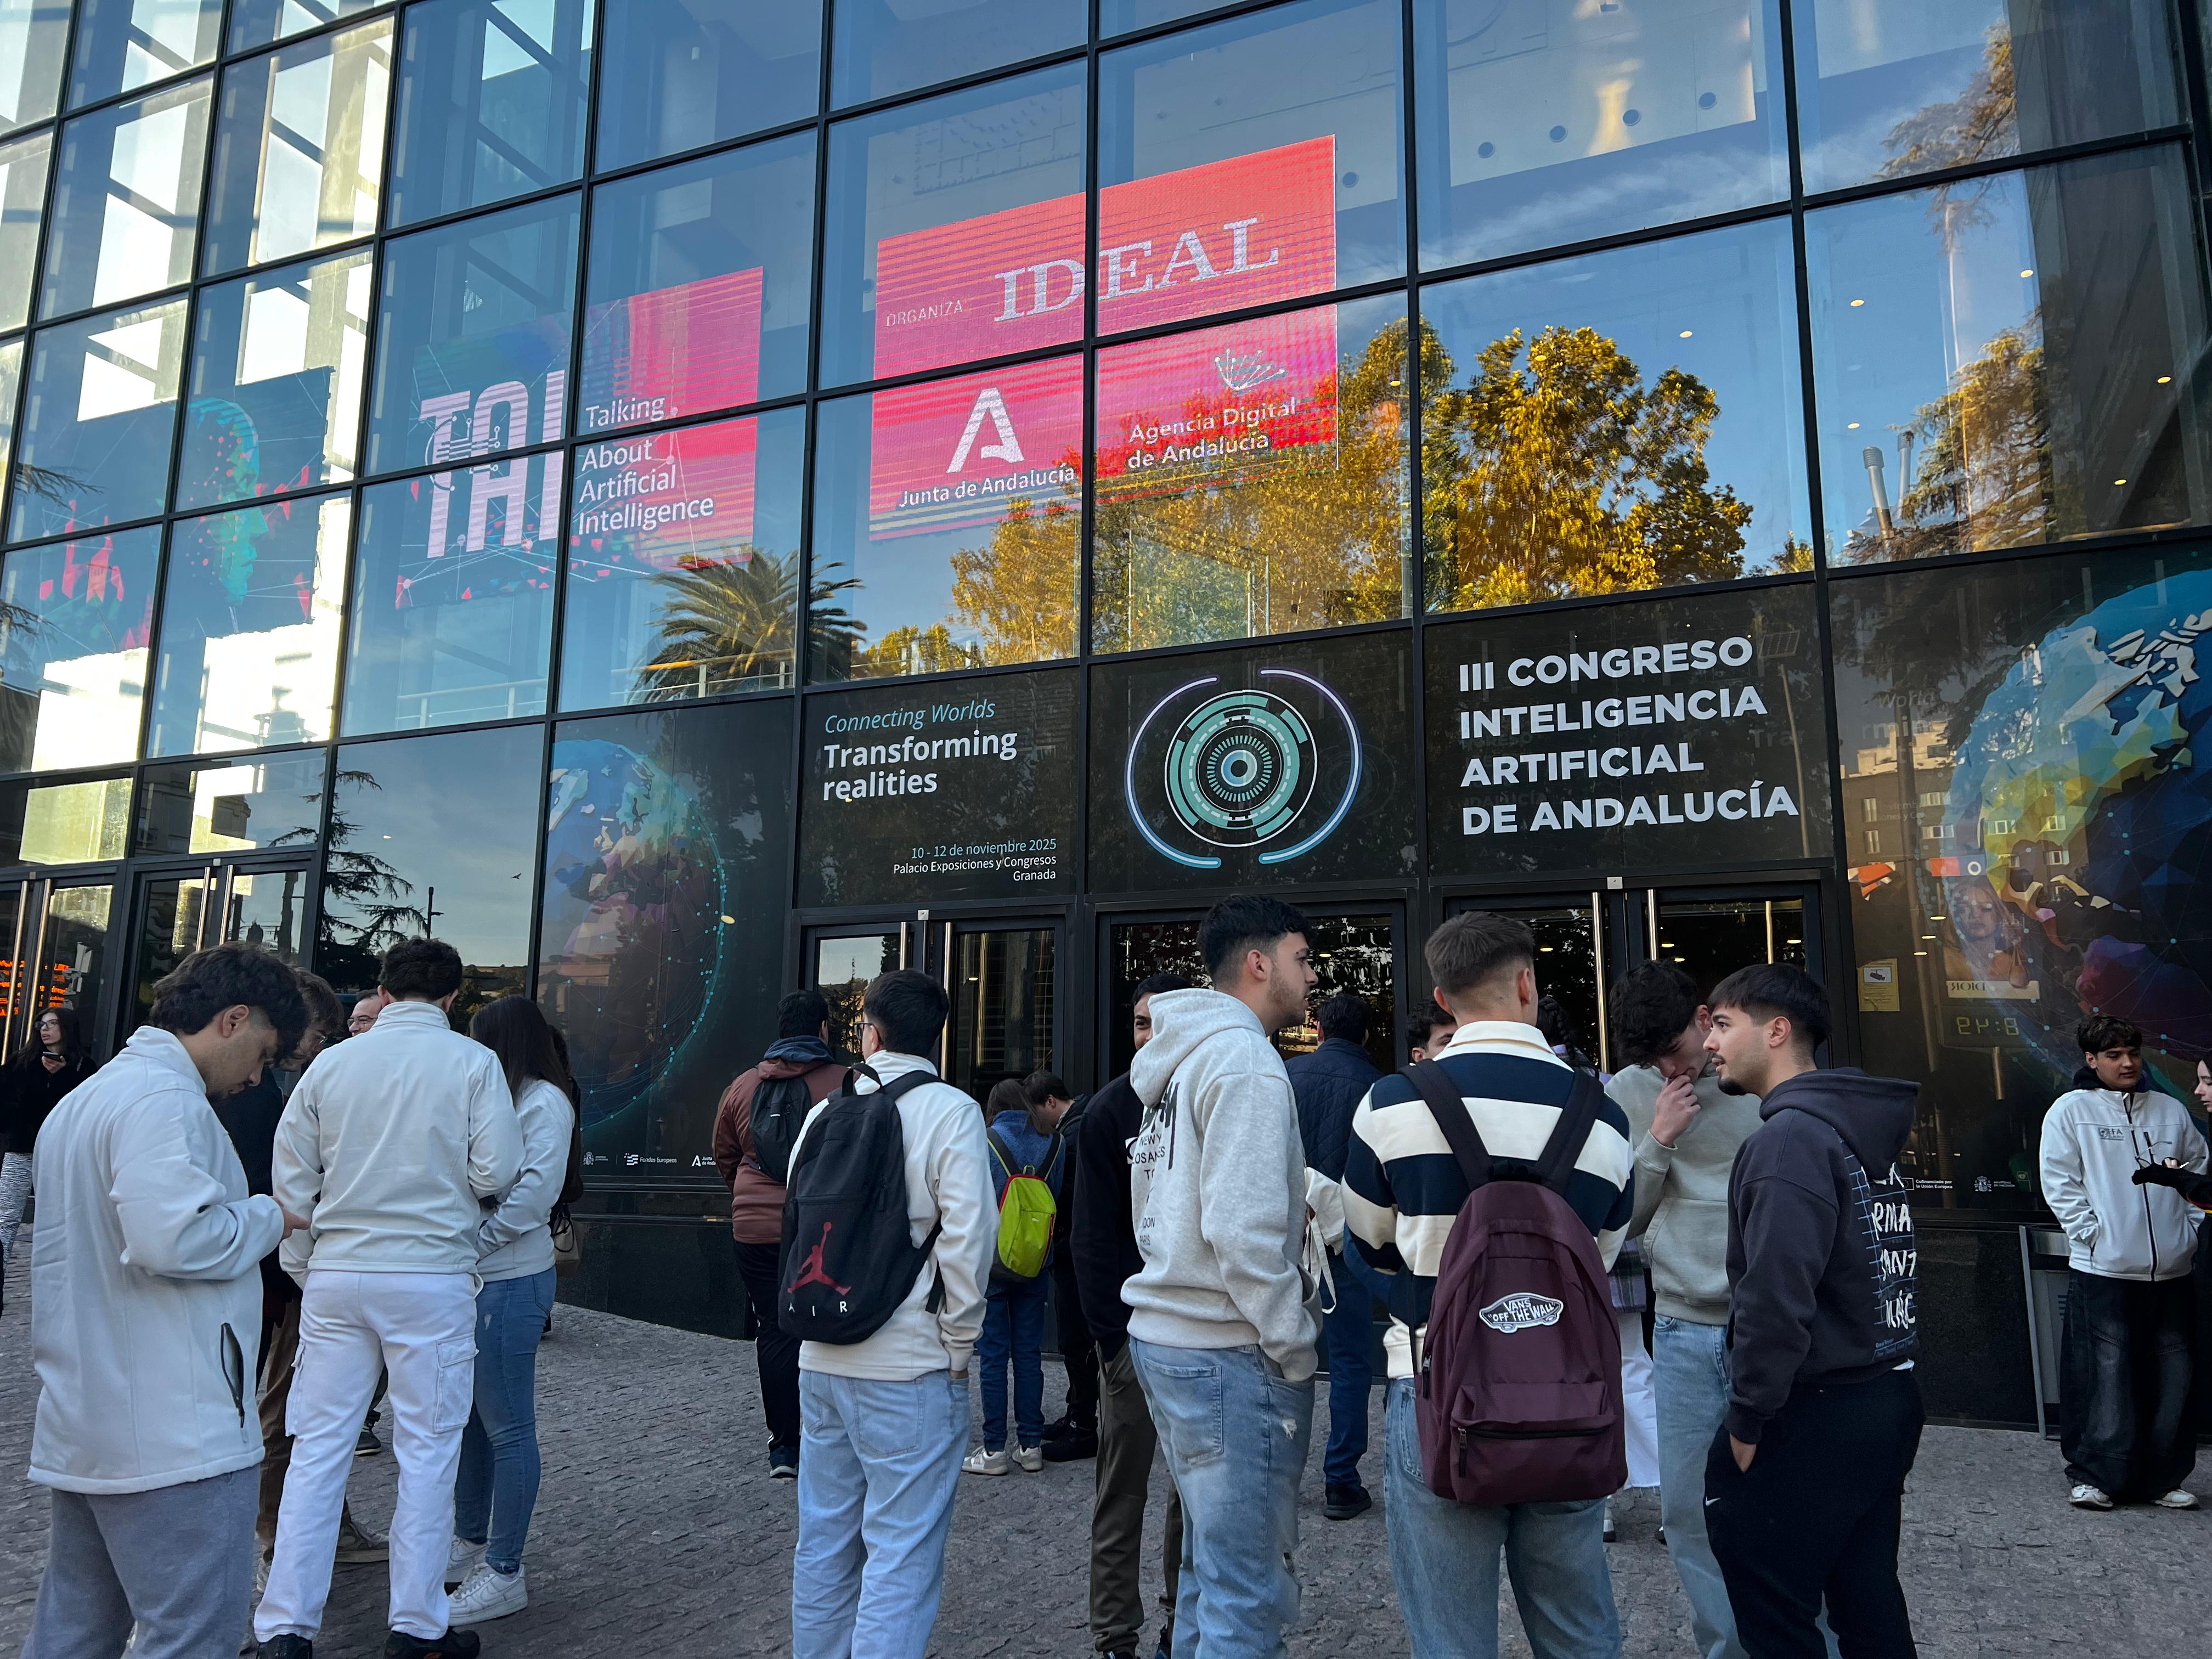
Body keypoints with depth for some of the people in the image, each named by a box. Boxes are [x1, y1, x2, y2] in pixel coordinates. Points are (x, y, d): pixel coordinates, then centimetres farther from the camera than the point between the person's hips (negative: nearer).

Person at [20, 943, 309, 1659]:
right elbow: (173, 1237, -27)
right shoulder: (165, 1099, -17)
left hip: (81, 1424, 11)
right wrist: (268, 1217, -12)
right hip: (174, 1430, -11)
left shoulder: (82, 1100, 18)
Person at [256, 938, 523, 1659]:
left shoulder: (332, 1062, 3)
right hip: (433, 1276, -3)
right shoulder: (474, 1063, -6)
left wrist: (306, 1272, 17)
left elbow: (292, 1179, 6)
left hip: (337, 1275, 3)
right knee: (428, 1450, 7)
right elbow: (496, 1173, -10)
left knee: (318, 1447, 10)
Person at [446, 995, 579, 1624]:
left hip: (510, 1280, -9)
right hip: (475, 1276, 9)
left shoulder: (544, 1101, -10)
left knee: (506, 1426, -2)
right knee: (468, 1415, 18)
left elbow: (534, 1192, -19)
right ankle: (471, 1543, 32)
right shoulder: (501, 1096, 19)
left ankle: (504, 1574, 6)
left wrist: (471, 1242, -15)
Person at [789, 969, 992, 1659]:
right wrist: (960, 1344, -4)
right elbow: (966, 1239, -16)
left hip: (822, 1361, 6)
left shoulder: (825, 1111, 3)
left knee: (824, 1542, 18)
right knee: (902, 1556, 2)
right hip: (910, 1369, -5)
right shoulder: (951, 1112, -11)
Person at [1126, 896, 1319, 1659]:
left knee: (1211, 1562, 21)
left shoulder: (1178, 1063, 15)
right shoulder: (1244, 1060, -15)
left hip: (1164, 1334, 10)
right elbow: (1245, 1230, -22)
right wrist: (1296, 1349, -13)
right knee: (1248, 1594, -1)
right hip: (1231, 1354, -10)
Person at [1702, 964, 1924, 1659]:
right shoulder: (1863, 1127, 10)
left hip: (1815, 1419, -9)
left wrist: (1747, 1420, -16)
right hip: (1888, 1398, 9)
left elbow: (1775, 1299, -26)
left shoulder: (1790, 1138, -20)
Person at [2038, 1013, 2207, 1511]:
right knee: (2107, 1376, -4)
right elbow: (2060, 1184, -4)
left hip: (2172, 1270, 4)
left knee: (2174, 1376, 9)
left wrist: (2190, 1229, 7)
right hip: (2103, 1270, -4)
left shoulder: (2171, 1110, 11)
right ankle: (2093, 1475, 7)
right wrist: (2093, 1236, -10)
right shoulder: (2071, 1110, -1)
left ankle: (2164, 1477, 22)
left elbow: (2199, 1172, 18)